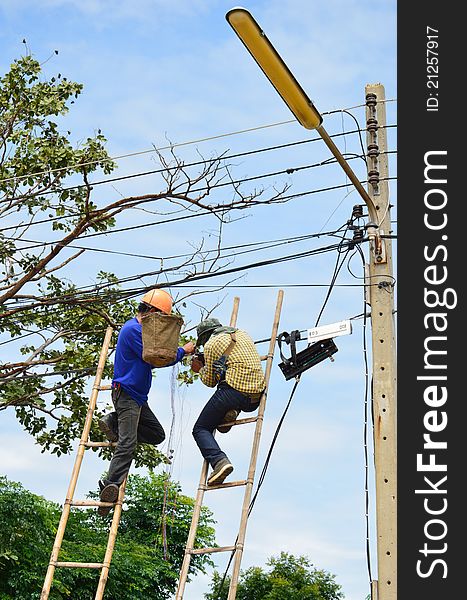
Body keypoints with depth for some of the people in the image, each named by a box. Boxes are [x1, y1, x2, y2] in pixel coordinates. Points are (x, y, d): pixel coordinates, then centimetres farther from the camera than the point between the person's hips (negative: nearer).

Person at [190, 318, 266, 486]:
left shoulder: (211, 344, 3)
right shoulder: (243, 334, 22)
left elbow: (210, 381, 6)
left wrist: (200, 369, 26)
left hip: (233, 393, -6)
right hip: (256, 399, 6)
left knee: (201, 429, 9)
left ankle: (219, 461, -18)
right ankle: (230, 413, 7)